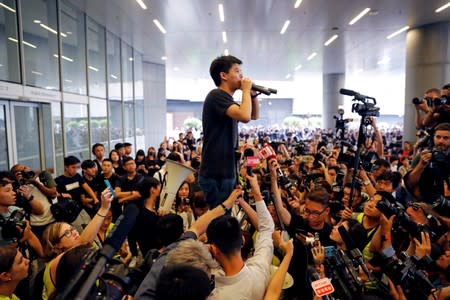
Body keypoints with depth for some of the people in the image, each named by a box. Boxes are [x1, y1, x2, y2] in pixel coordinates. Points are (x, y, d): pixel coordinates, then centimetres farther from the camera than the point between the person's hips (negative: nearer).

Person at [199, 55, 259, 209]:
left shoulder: (227, 100, 18)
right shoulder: (217, 95, -13)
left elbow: (254, 115, 27)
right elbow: (245, 116, -28)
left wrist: (253, 94, 10)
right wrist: (246, 90, -12)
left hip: (225, 171, 10)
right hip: (215, 174, -10)